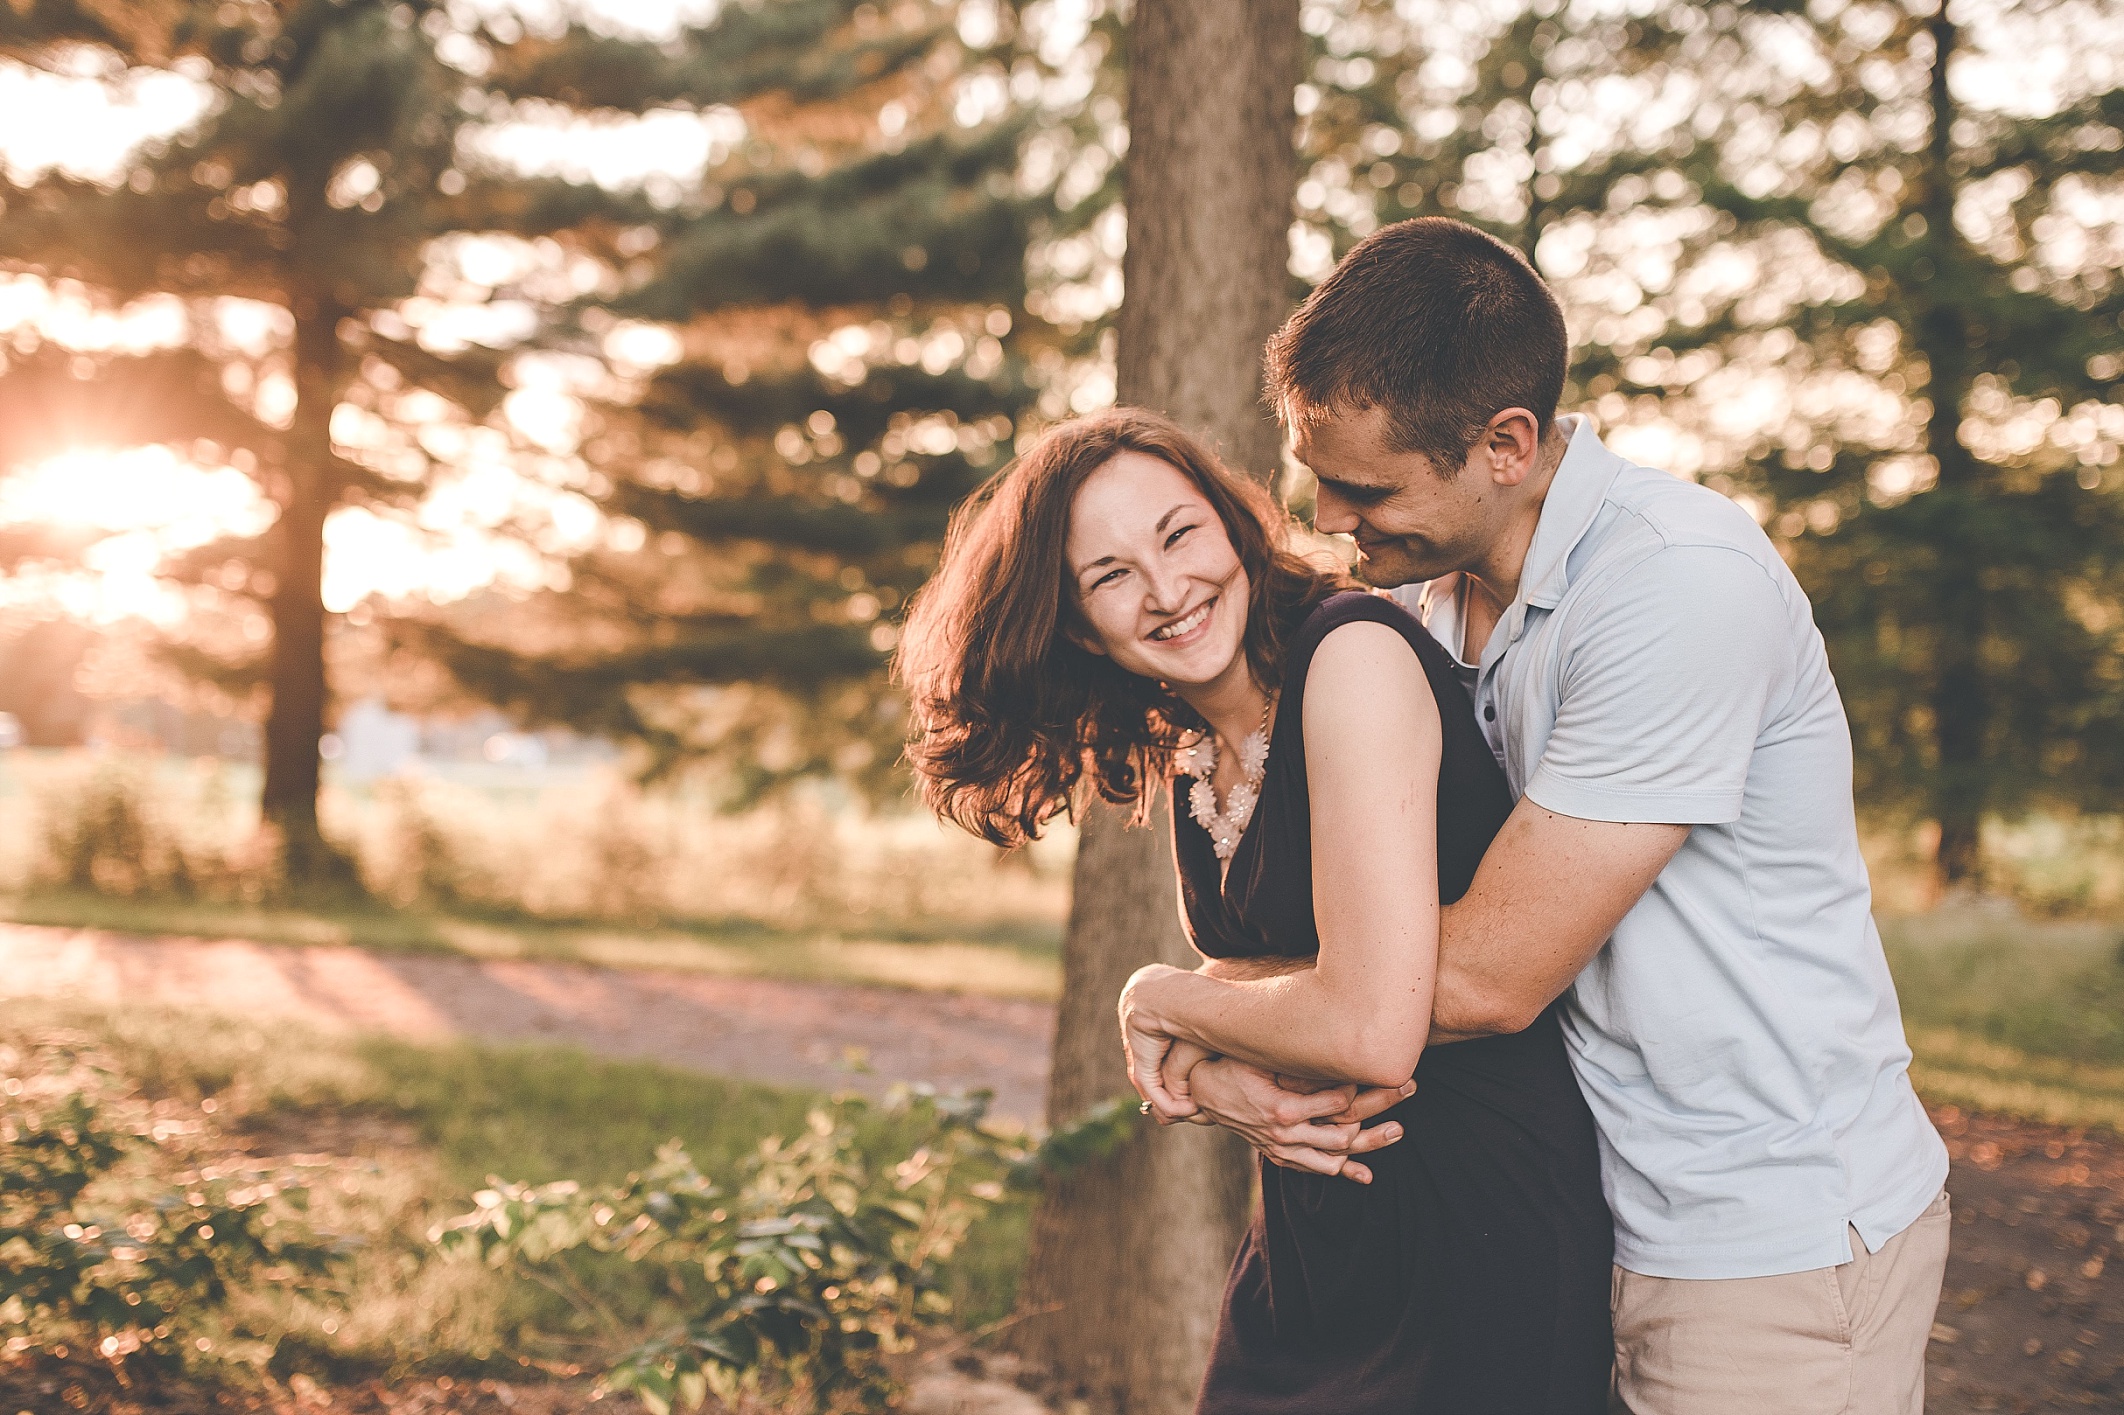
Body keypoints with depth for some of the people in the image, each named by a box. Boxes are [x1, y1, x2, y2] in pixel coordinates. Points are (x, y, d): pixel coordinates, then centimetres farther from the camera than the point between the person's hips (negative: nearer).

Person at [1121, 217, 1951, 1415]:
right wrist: (1211, 1064, -15)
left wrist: (1176, 1005, -13)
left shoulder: (1678, 587, -25)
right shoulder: (1436, 589, 2)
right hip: (1629, 1221, 8)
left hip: (1780, 1238, -7)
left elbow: (1485, 973, -25)